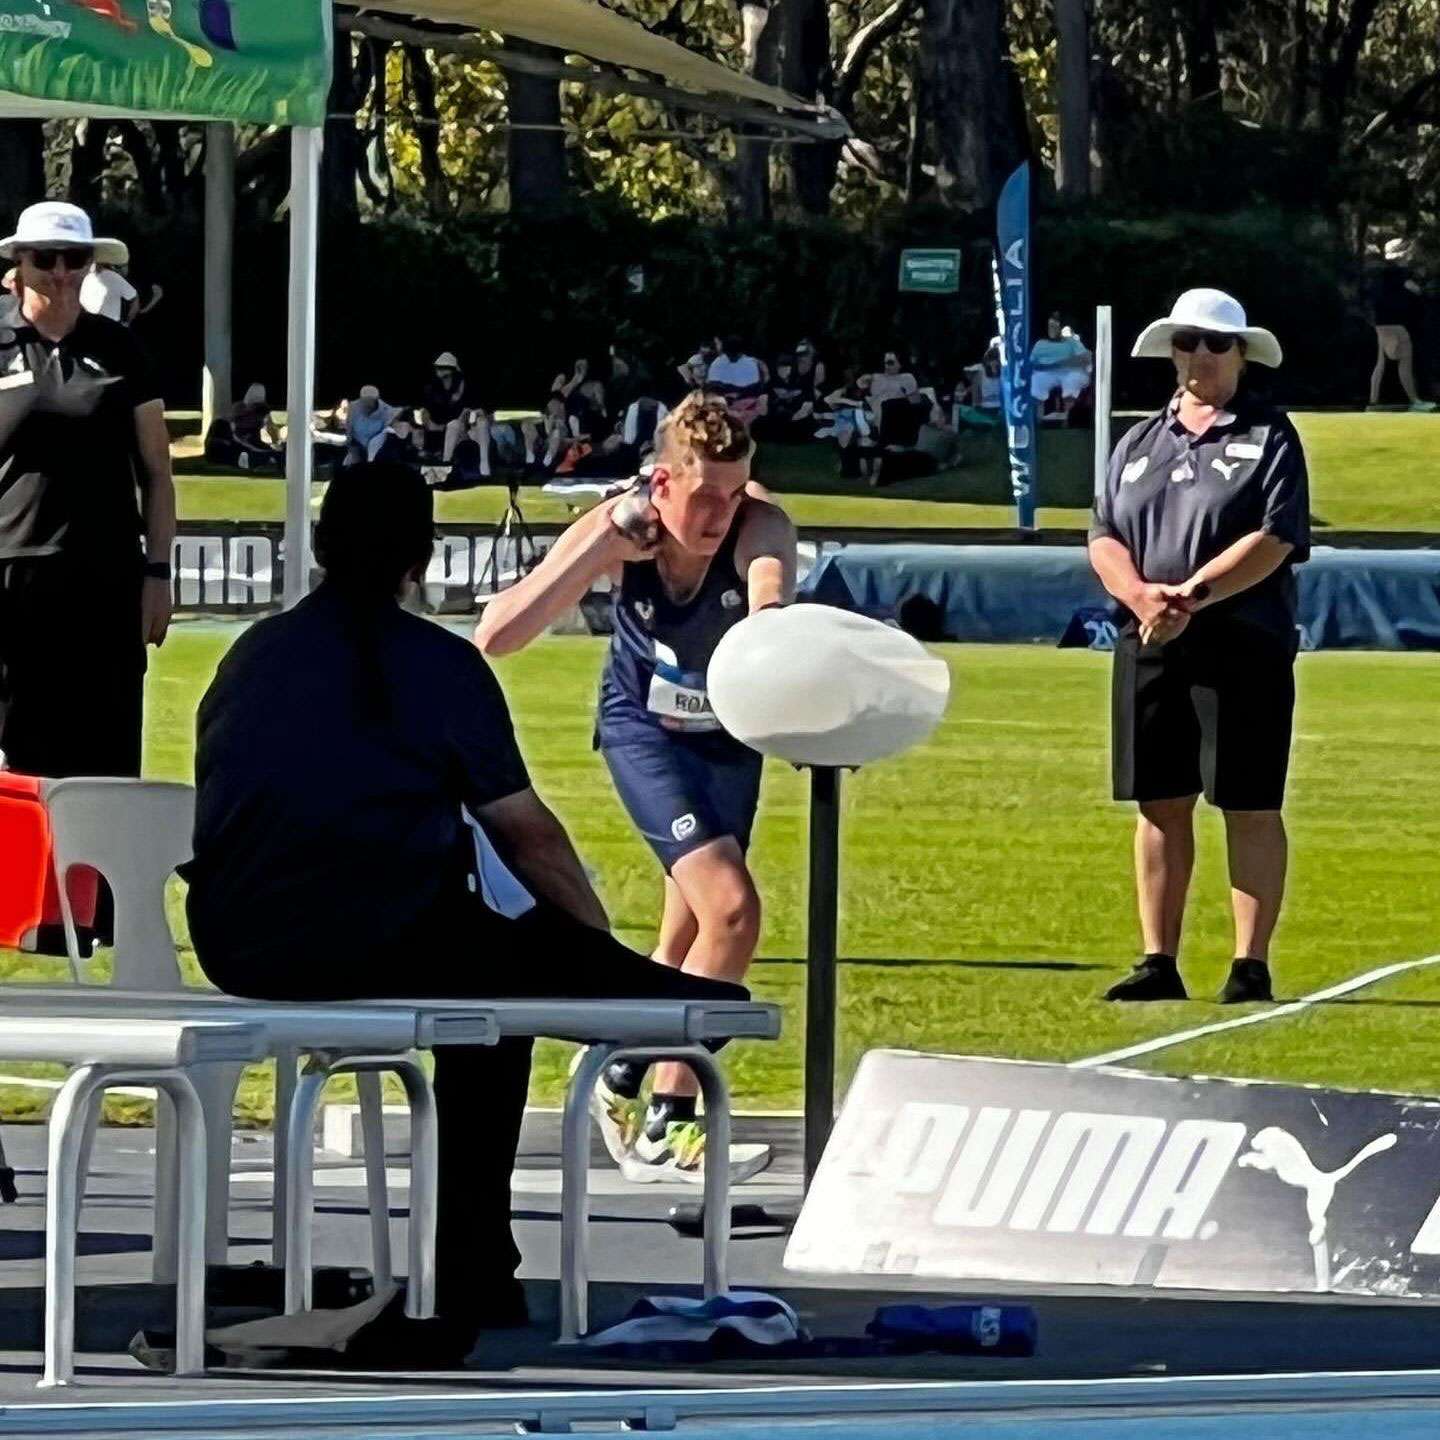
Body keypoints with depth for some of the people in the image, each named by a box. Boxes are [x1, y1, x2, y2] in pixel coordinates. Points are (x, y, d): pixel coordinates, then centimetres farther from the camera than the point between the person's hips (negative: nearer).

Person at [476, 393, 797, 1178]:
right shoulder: (617, 532, -29)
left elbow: (770, 581, -55)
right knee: (731, 910, -21)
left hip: (730, 732, 3)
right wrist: (606, 544, -41)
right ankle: (667, 1126, -10)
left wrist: (771, 609, -80)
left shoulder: (760, 527, -30)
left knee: (687, 943, 13)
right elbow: (495, 636, -34)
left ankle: (620, 1080, 38)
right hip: (645, 726, -3)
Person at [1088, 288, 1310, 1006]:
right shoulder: (1140, 443, 17)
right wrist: (1141, 595, -11)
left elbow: (1274, 540, -10)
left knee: (1249, 807, -4)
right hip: (1149, 647, 5)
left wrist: (1191, 595, -19)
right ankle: (1159, 963, 11)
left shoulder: (1269, 437, 1)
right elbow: (1105, 537, 10)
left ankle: (1251, 965, -1)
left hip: (1243, 645, -5)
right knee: (1160, 805, 6)